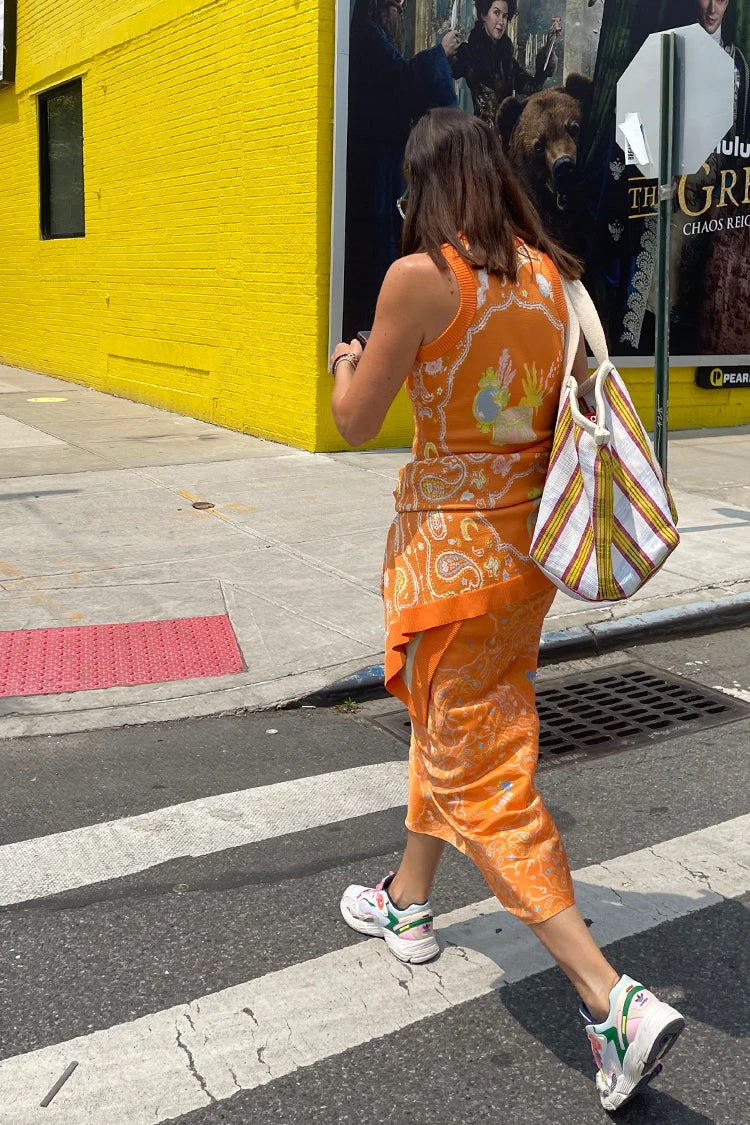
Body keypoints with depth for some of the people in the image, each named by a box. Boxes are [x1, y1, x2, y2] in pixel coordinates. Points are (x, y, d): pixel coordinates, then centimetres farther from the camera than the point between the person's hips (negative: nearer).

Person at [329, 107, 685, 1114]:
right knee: (449, 722, 25)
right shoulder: (550, 273, 4)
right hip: (527, 543, 8)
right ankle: (407, 903, 45)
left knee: (482, 775, -1)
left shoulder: (421, 277, -16)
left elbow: (356, 422, -10)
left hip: (449, 545, -8)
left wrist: (345, 367, 13)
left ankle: (616, 1002, -6)